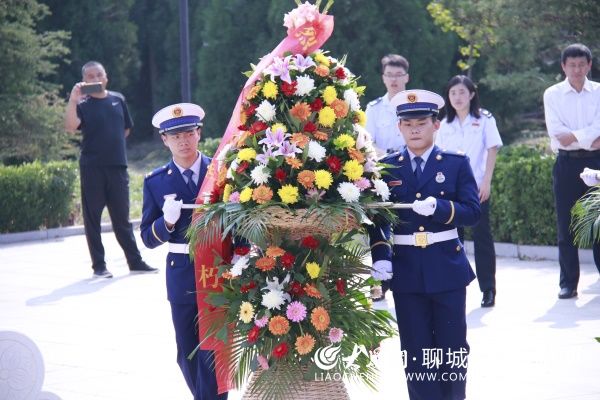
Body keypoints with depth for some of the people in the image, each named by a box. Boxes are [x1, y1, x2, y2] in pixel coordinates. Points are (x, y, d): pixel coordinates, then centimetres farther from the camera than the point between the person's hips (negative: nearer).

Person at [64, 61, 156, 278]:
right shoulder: (82, 104, -2)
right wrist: (72, 100, -26)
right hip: (92, 168, -3)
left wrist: (112, 144, 12)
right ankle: (99, 265, 6)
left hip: (117, 166, 3)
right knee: (92, 217, 1)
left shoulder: (118, 99, 9)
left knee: (122, 217, 10)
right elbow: (71, 126, -19)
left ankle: (135, 261, 15)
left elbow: (126, 128, 20)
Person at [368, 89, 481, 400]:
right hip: (406, 270, 1)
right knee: (416, 351, 4)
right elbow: (377, 218, 5)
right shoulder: (387, 168, 6)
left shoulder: (457, 164, 2)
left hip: (447, 268, -1)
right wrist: (379, 256, -10)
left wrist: (439, 208, -23)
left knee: (451, 348, 5)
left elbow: (473, 211, -6)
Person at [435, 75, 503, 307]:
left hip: (476, 186, -3)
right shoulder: (446, 124, 11)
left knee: (482, 236, -1)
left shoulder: (484, 120, 1)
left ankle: (488, 289, 2)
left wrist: (486, 181, -9)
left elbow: (492, 150, -2)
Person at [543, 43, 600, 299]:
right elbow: (556, 132, -6)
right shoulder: (552, 94, 5)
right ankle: (568, 282, 7)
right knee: (566, 225, 2)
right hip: (566, 163, 0)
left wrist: (572, 136, -14)